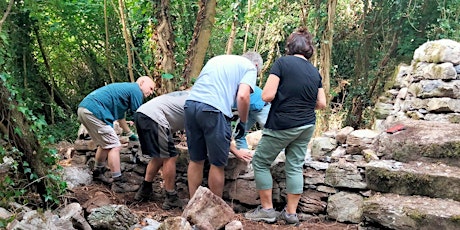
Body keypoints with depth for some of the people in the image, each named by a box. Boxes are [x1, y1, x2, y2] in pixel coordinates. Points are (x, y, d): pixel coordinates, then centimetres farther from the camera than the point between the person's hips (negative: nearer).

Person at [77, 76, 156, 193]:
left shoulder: (125, 88, 26)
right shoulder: (136, 90, -3)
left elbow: (120, 117, 36)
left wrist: (131, 134, 40)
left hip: (84, 108, 10)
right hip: (94, 111, -10)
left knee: (105, 144, 23)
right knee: (114, 146, -6)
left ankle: (98, 173, 37)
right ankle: (118, 183, -4)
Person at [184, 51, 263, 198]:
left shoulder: (217, 59, 32)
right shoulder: (250, 67, 12)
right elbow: (242, 96, -7)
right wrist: (243, 122, 11)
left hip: (191, 103, 6)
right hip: (214, 109, -6)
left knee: (196, 160, 17)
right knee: (217, 164, 7)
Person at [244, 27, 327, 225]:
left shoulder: (282, 62, -9)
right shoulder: (315, 72, 7)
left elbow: (267, 96, -15)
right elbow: (321, 104, 7)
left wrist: (283, 98, 7)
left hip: (283, 125, -6)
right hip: (307, 126, 6)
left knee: (261, 163, 8)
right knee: (295, 166, 11)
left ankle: (267, 209, 11)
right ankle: (290, 213, 15)